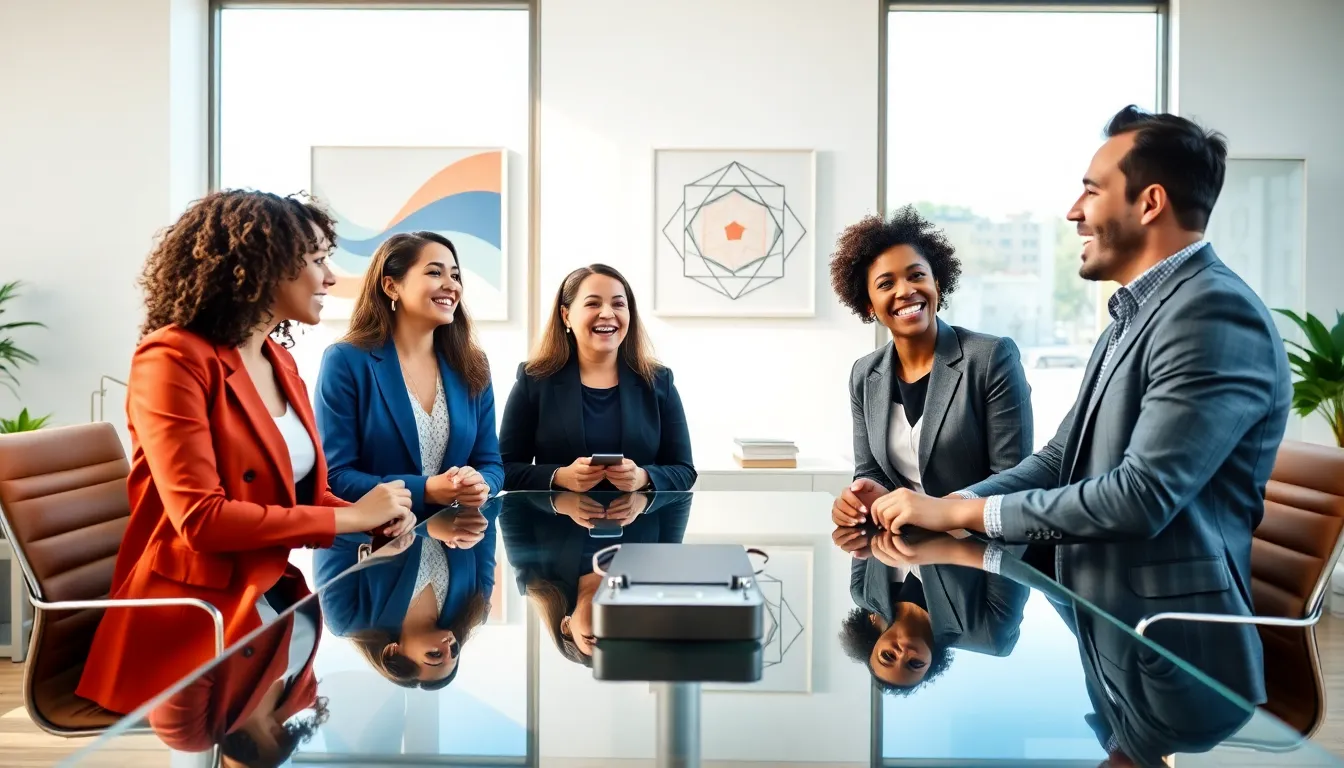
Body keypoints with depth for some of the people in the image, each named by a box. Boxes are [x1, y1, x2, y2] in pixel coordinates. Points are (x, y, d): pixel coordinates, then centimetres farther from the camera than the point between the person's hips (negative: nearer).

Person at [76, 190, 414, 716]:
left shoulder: (279, 361, 11)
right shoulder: (173, 360, -15)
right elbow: (201, 518, -23)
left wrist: (374, 518, -7)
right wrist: (350, 517, -18)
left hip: (275, 592, 7)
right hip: (197, 617, -7)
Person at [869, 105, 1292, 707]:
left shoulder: (1216, 312, -18)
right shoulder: (1133, 315, 14)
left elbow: (1142, 496, -26)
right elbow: (1061, 460, 11)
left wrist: (961, 511, -19)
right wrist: (935, 509, -4)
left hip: (1168, 663, -8)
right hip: (1101, 633, 8)